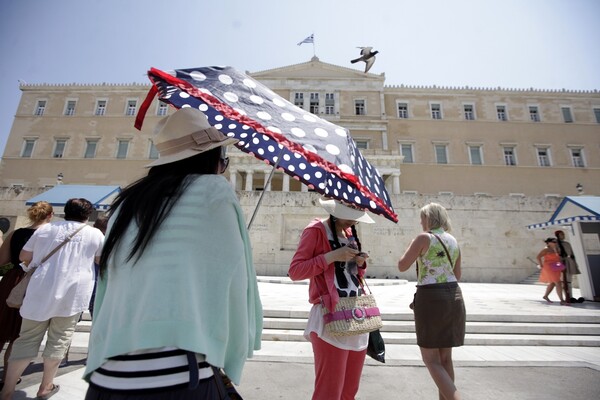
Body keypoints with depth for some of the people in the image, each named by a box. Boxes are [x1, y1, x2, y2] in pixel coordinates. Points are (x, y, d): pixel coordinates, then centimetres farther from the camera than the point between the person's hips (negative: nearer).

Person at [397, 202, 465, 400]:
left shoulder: (424, 238, -11)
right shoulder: (453, 240, 10)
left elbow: (402, 266, -6)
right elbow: (457, 275, 17)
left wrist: (411, 246, 7)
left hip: (430, 298, -7)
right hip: (453, 296, 7)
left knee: (431, 359, 5)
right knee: (445, 357, 18)